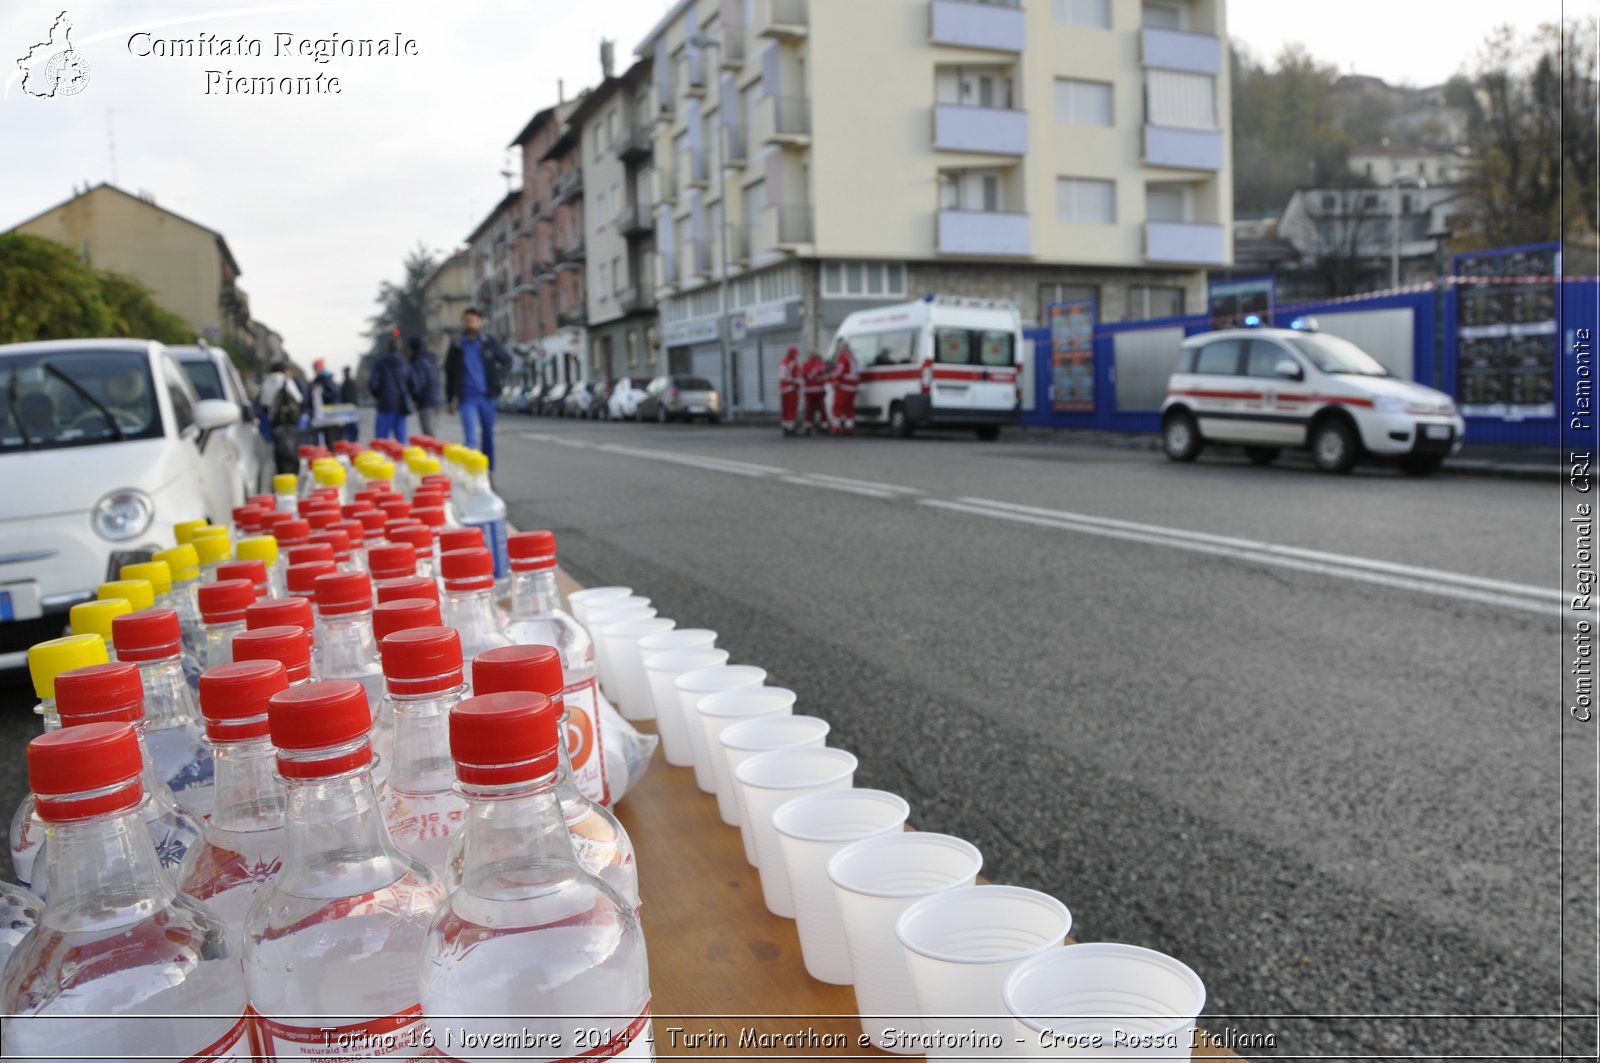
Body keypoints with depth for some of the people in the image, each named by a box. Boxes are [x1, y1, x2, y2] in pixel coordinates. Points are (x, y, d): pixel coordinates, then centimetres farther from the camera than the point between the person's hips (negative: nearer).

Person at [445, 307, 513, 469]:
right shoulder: (457, 347, 5)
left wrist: (497, 377, -2)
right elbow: (449, 373, 10)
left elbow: (506, 360, 14)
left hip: (487, 396, 1)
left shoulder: (490, 343, 4)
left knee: (488, 436, 10)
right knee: (471, 437, -14)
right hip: (467, 398, -1)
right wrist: (451, 399, 6)